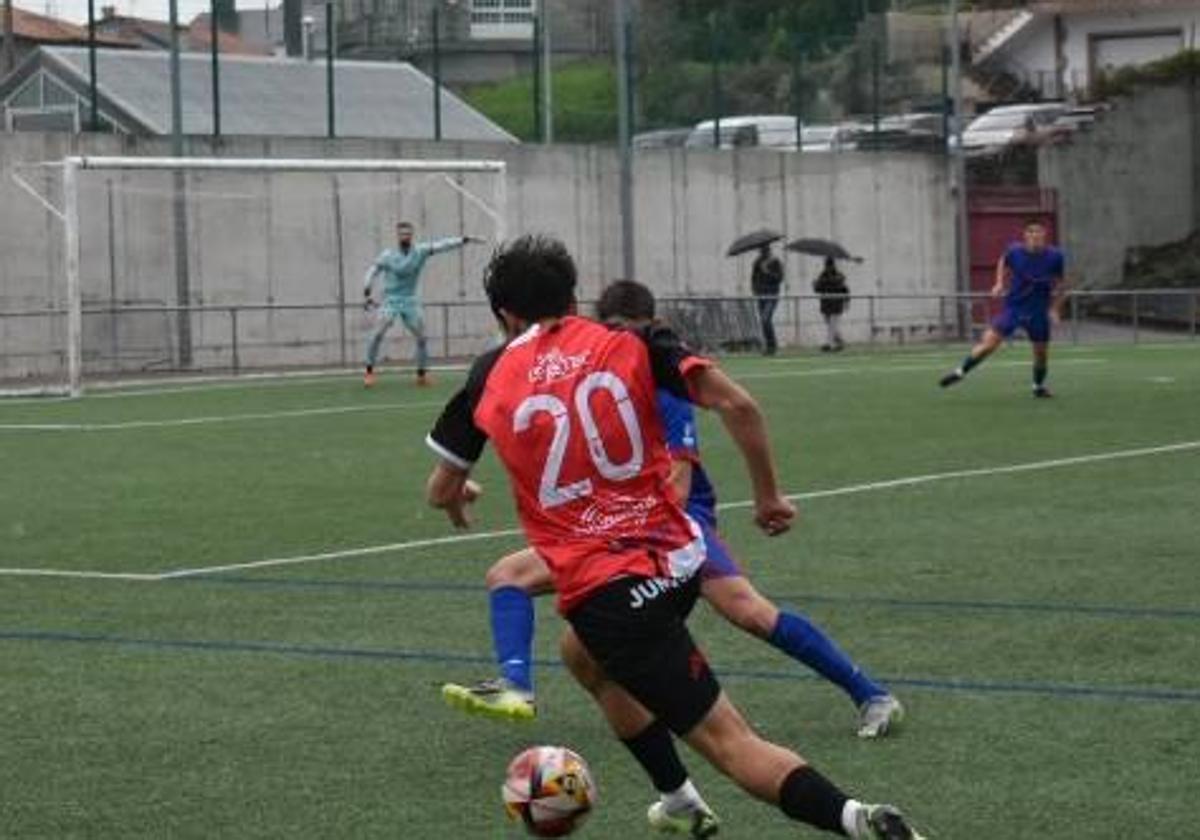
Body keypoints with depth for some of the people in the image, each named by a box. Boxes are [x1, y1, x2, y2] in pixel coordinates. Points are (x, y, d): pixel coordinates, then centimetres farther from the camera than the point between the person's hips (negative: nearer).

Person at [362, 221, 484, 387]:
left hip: (411, 301, 3)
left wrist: (465, 240, -21)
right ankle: (369, 371, -11)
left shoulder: (420, 251, -3)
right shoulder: (388, 255, -6)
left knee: (421, 337, 3)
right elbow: (372, 272, -3)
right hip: (391, 300, -3)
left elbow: (442, 245, -11)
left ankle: (422, 374, 19)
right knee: (378, 333, -19)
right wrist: (367, 294, -14)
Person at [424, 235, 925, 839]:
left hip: (607, 593, -5)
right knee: (582, 652, 35)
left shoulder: (490, 379, 3)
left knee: (728, 742, -6)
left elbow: (441, 491, 14)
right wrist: (768, 497, 6)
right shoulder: (626, 346, 4)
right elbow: (737, 405, -7)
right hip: (678, 558, 5)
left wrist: (459, 499, 38)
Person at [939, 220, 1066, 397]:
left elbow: (1060, 284, 6)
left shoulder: (1055, 257, -10)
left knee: (1041, 353, 7)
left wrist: (1054, 309, -1)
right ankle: (960, 372, -1)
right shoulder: (1015, 251, -10)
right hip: (1013, 307, -1)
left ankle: (1039, 386, 33)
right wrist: (1000, 283, 1)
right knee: (989, 343, -14)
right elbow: (1003, 263, 14)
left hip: (1038, 313, 1)